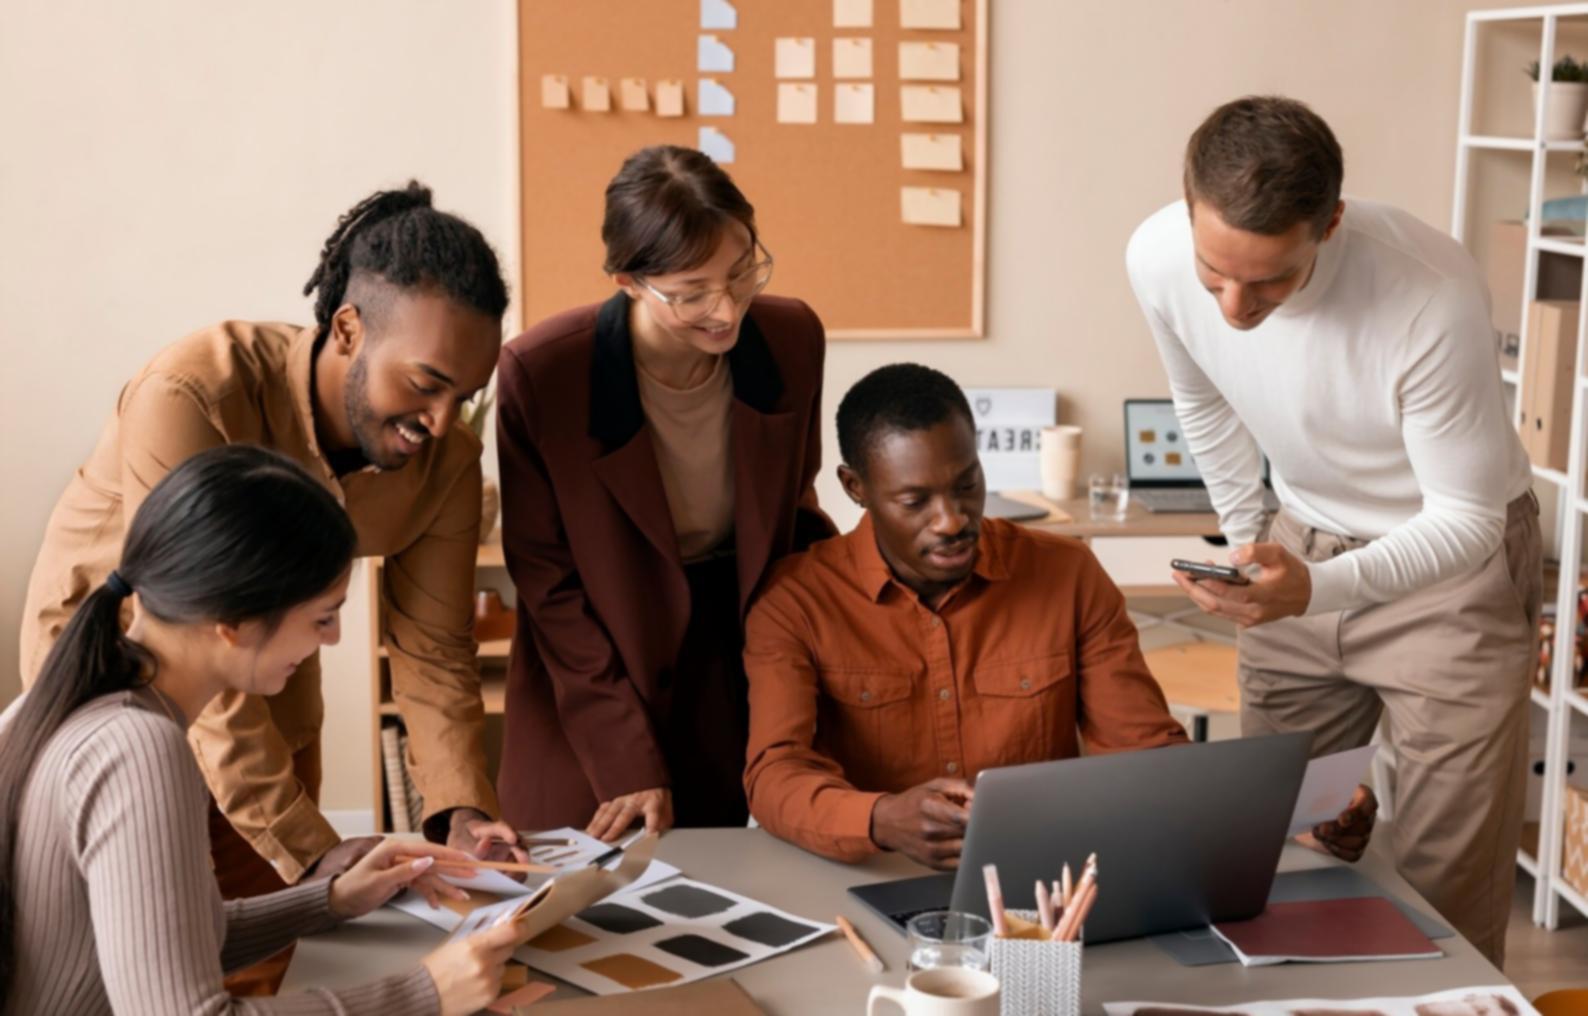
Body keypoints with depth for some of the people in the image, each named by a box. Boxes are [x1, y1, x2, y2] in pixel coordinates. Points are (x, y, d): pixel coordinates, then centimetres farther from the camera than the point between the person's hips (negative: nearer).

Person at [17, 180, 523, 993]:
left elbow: (432, 652, -12)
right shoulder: (191, 398, -34)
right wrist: (312, 848, -40)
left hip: (269, 686, 4)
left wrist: (462, 811, -29)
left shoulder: (444, 460, -17)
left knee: (256, 964, 7)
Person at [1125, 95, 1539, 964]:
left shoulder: (1432, 298, -34)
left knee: (1445, 893, -2)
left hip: (1452, 566, -4)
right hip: (1305, 550, 5)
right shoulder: (1157, 258, -19)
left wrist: (1316, 589, -39)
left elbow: (1466, 518, -23)